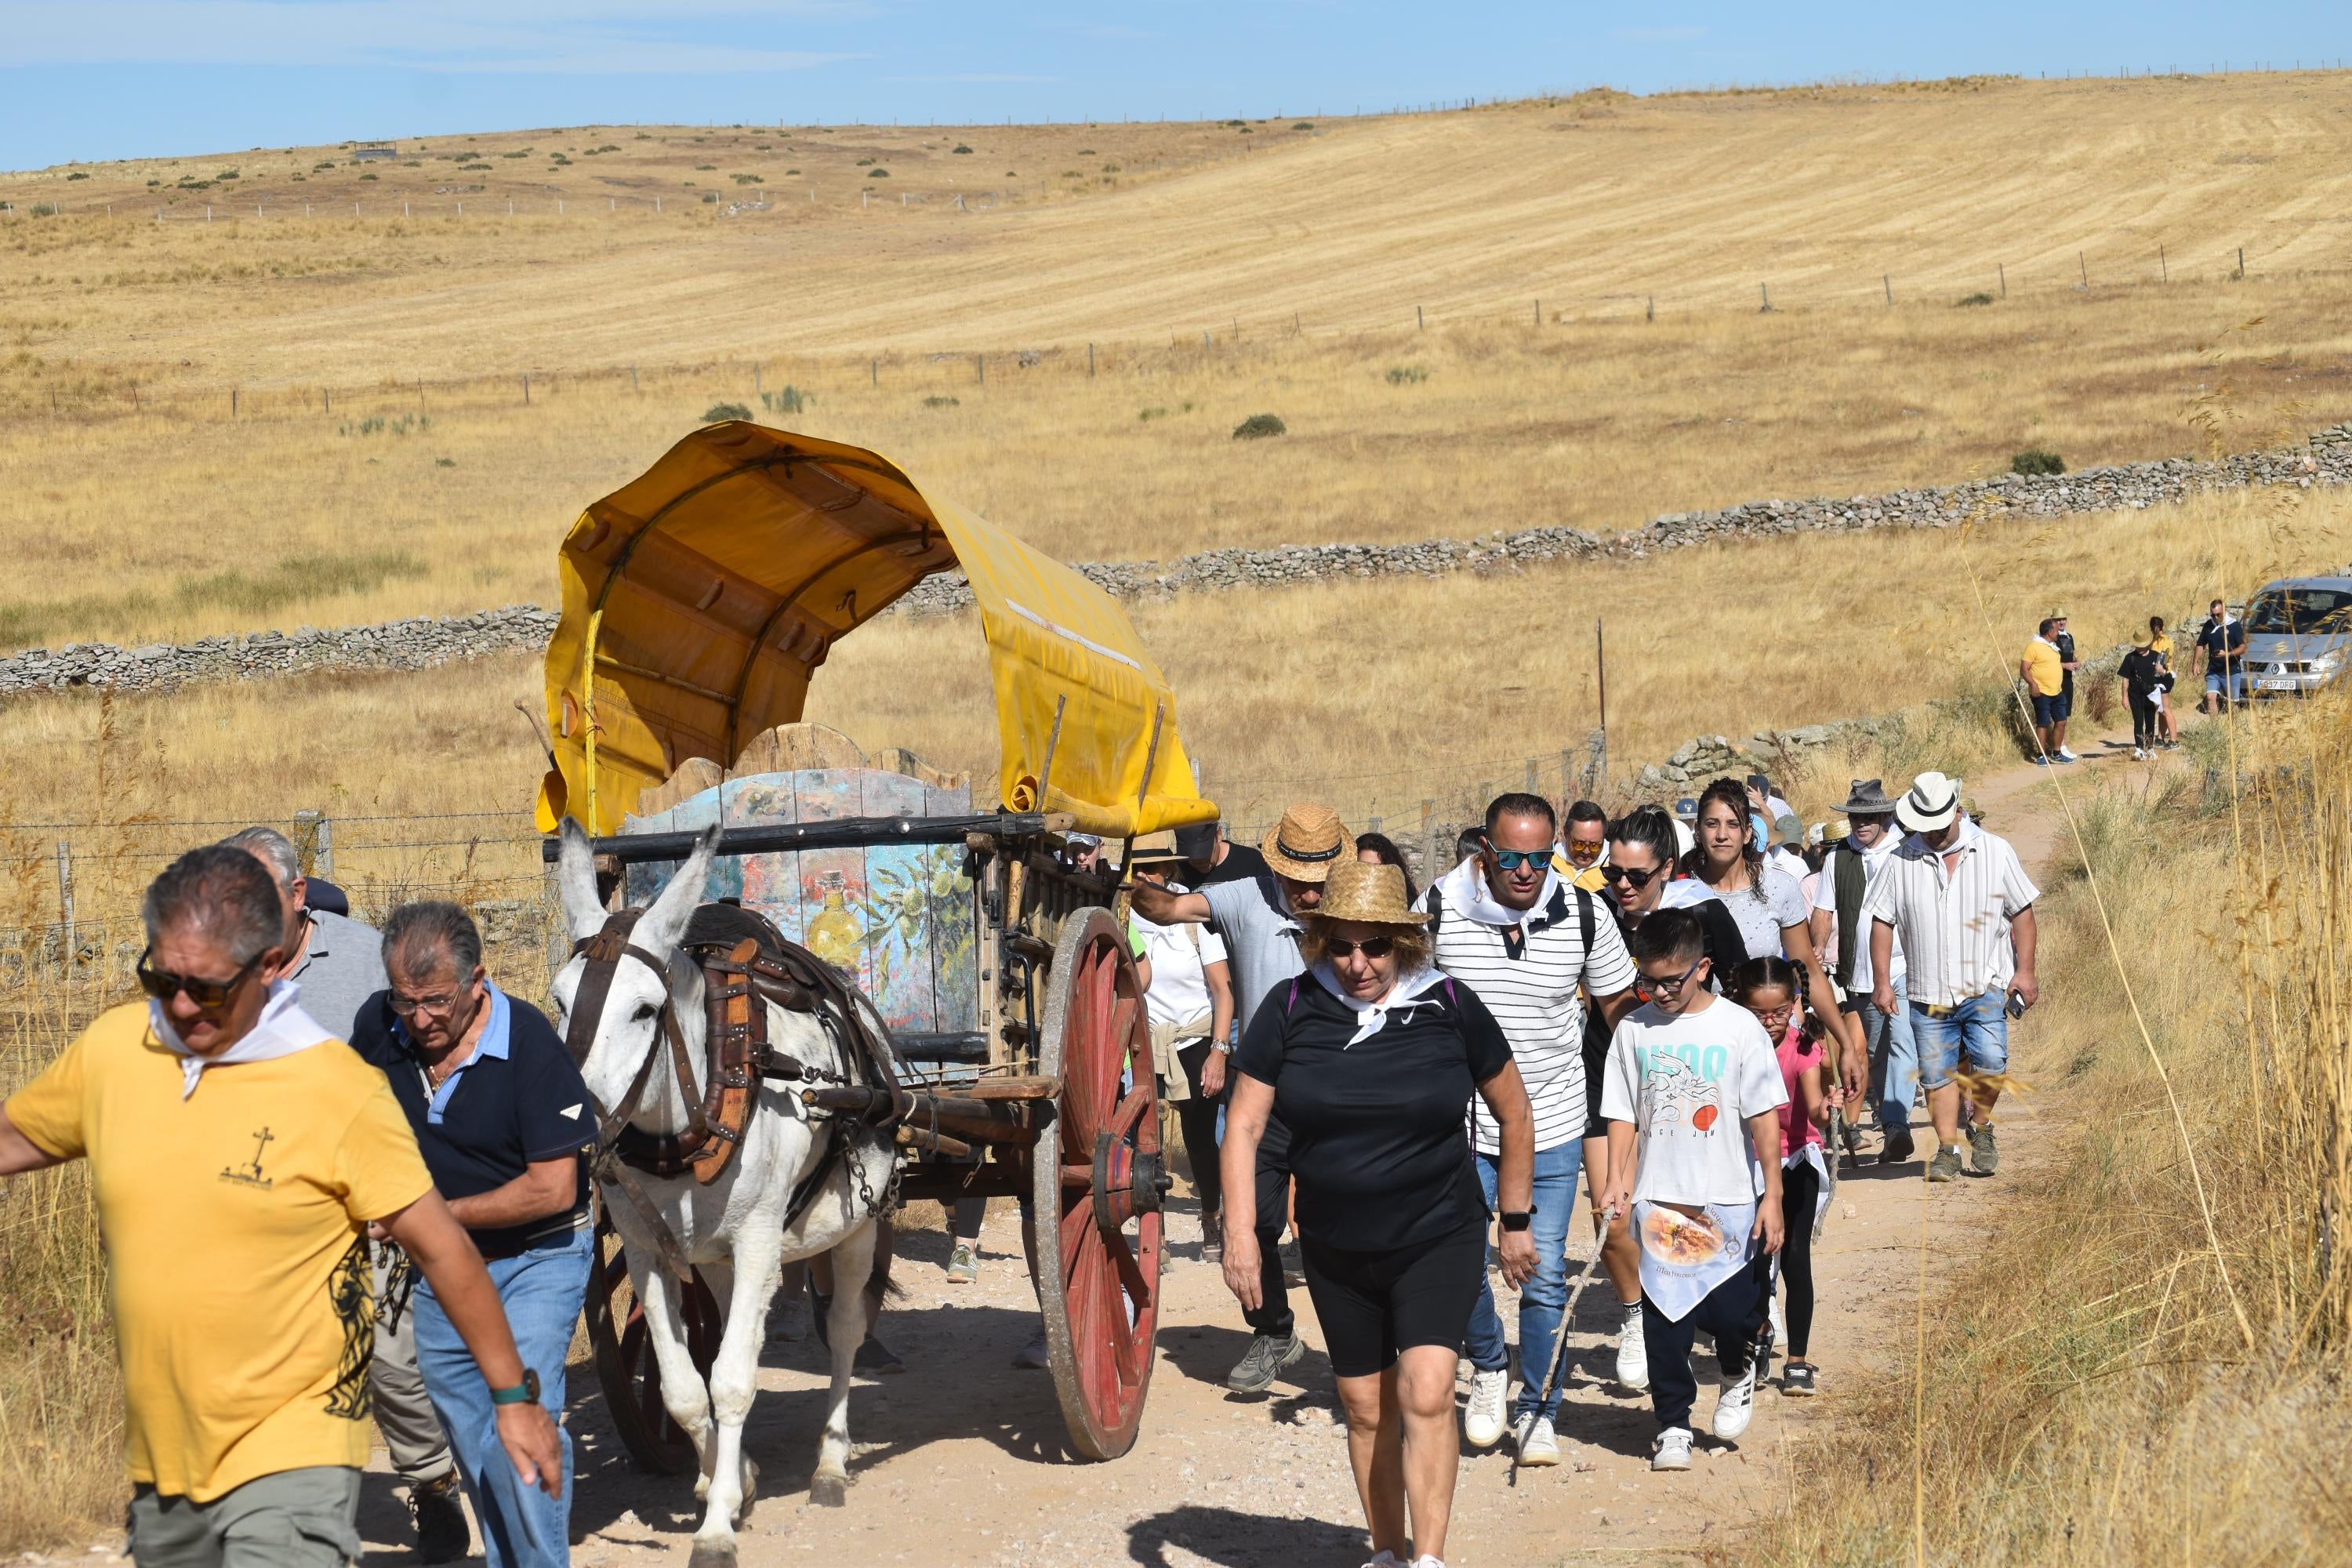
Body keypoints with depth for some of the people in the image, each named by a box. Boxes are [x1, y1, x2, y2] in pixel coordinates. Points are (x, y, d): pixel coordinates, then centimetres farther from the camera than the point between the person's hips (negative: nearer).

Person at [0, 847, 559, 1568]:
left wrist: (513, 1396, -3)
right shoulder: (109, 1050, 0)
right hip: (160, 1453, 6)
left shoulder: (339, 1089, -13)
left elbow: (440, 1247, -7)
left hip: (291, 1454, -6)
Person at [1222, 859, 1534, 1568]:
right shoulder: (1292, 1009, -6)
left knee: (1426, 1394, -17)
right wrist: (1239, 1230, -12)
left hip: (1439, 1238, -2)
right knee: (1367, 1410, 12)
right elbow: (1244, 1123, -3)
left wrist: (1517, 1222, 8)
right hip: (1335, 1251, 3)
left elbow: (1515, 1115, 4)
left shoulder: (1449, 1007, -8)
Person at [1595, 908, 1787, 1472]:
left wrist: (1772, 1195, -6)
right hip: (1659, 1199, 2)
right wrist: (1615, 1182, -4)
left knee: (1731, 1313, -2)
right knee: (1663, 1318, 2)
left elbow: (1764, 1116, -3)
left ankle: (1738, 1372, 32)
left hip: (1731, 1202, -2)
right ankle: (1672, 1424, 15)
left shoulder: (1739, 1027, -4)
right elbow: (1623, 1114, 7)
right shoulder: (1634, 1030, 3)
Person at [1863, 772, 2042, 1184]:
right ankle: (1947, 1149, 14)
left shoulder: (1996, 852, 2)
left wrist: (2025, 970, -1)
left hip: (1987, 986, -2)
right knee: (1937, 1073, 2)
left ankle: (1982, 1128, 7)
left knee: (1989, 1061, -17)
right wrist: (1883, 982, 1)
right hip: (1929, 992, 2)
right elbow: (1882, 922, 6)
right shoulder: (1901, 861, 2)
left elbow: (2021, 913, 6)